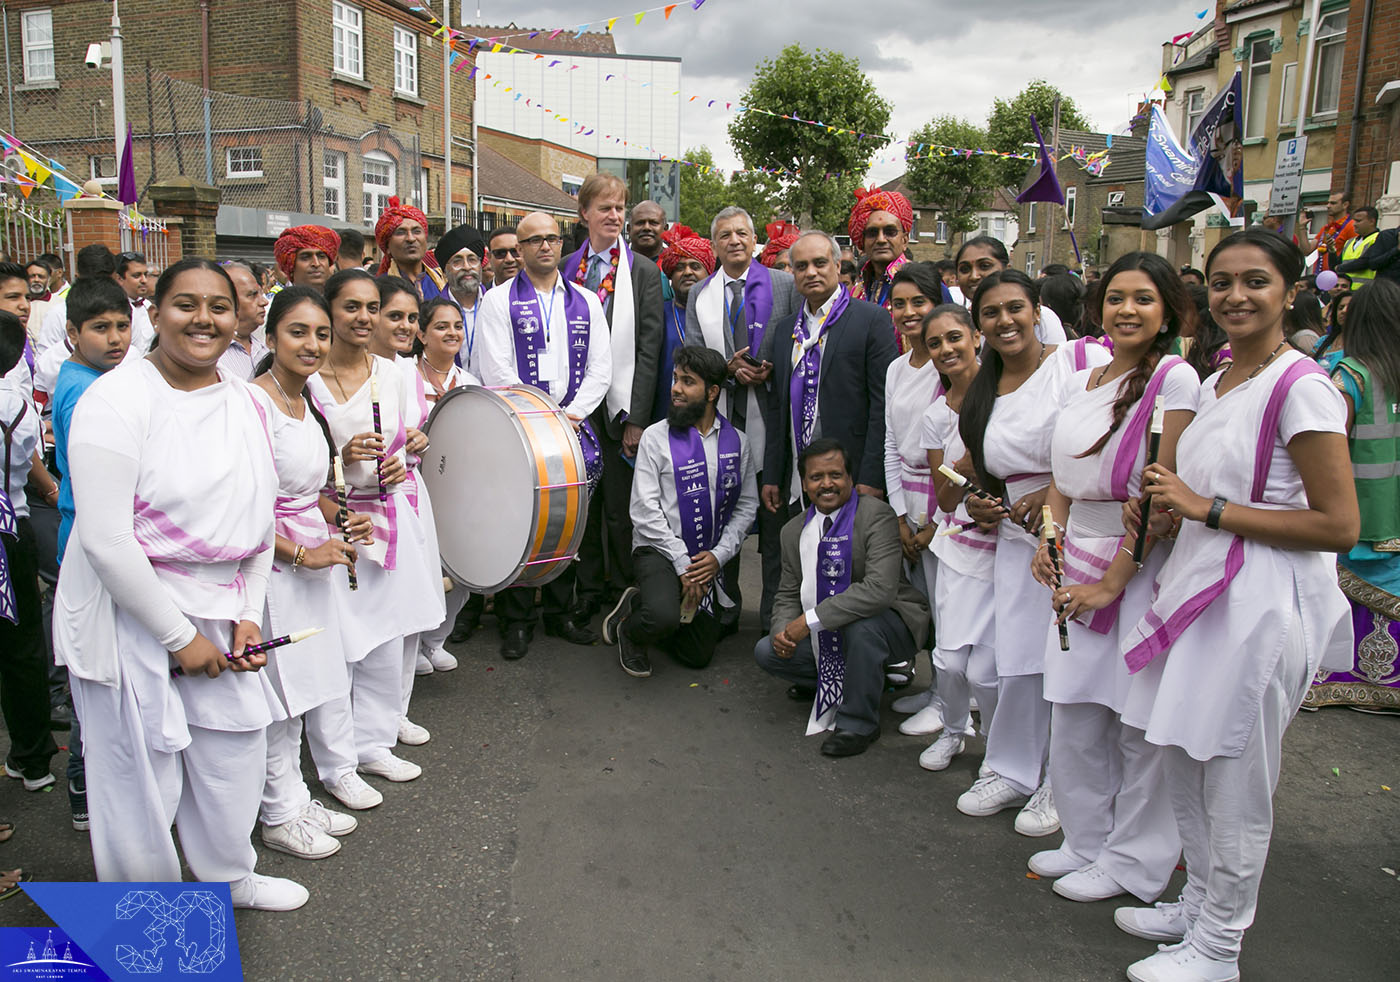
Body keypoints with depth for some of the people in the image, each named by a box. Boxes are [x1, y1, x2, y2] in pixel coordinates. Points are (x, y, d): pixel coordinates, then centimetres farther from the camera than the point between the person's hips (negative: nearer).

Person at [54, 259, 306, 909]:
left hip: (220, 611, 6)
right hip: (132, 613, -6)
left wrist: (249, 613, 1)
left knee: (234, 750, 17)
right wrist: (179, 635, -16)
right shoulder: (117, 399, -15)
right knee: (143, 772, 6)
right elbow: (105, 539, -20)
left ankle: (229, 877, 43)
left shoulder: (243, 402, 5)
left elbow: (259, 516, 11)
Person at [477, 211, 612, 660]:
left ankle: (560, 612, 21)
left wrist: (572, 414, -7)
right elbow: (497, 373, -7)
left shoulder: (586, 302, 12)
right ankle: (517, 621, 11)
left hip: (574, 428, 3)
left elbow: (600, 368, 7)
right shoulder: (500, 301, 1)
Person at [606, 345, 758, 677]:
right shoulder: (656, 437, -7)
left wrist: (718, 555, -10)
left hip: (709, 560, 4)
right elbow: (644, 510, -10)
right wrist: (682, 564, -16)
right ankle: (630, 628, 2)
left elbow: (747, 506, 4)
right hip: (659, 550, -4)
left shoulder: (736, 441, 3)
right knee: (663, 617, -34)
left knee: (698, 656, 9)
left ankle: (649, 611, 35)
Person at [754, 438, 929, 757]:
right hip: (826, 635, 6)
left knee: (859, 623, -37)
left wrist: (811, 620, -32)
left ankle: (858, 722, -14)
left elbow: (880, 588, -33)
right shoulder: (794, 531, 1)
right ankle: (830, 682, 18)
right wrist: (782, 630, -15)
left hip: (891, 624, -6)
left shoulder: (876, 515, -20)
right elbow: (788, 594, 9)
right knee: (767, 652, -8)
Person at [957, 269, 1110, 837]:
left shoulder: (1086, 359, -8)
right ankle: (1011, 771, 24)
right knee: (1019, 662, 4)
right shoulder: (980, 396, 12)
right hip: (1020, 540, 5)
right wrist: (979, 508, 3)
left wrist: (1054, 493, -18)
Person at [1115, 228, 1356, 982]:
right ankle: (1197, 905, 38)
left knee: (1234, 784, 5)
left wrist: (1208, 508, -19)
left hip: (1261, 604, -8)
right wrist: (1175, 515, 3)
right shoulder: (1215, 384, 11)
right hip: (1199, 587, 8)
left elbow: (1339, 525, -18)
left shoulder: (1302, 387, -14)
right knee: (1182, 762, 18)